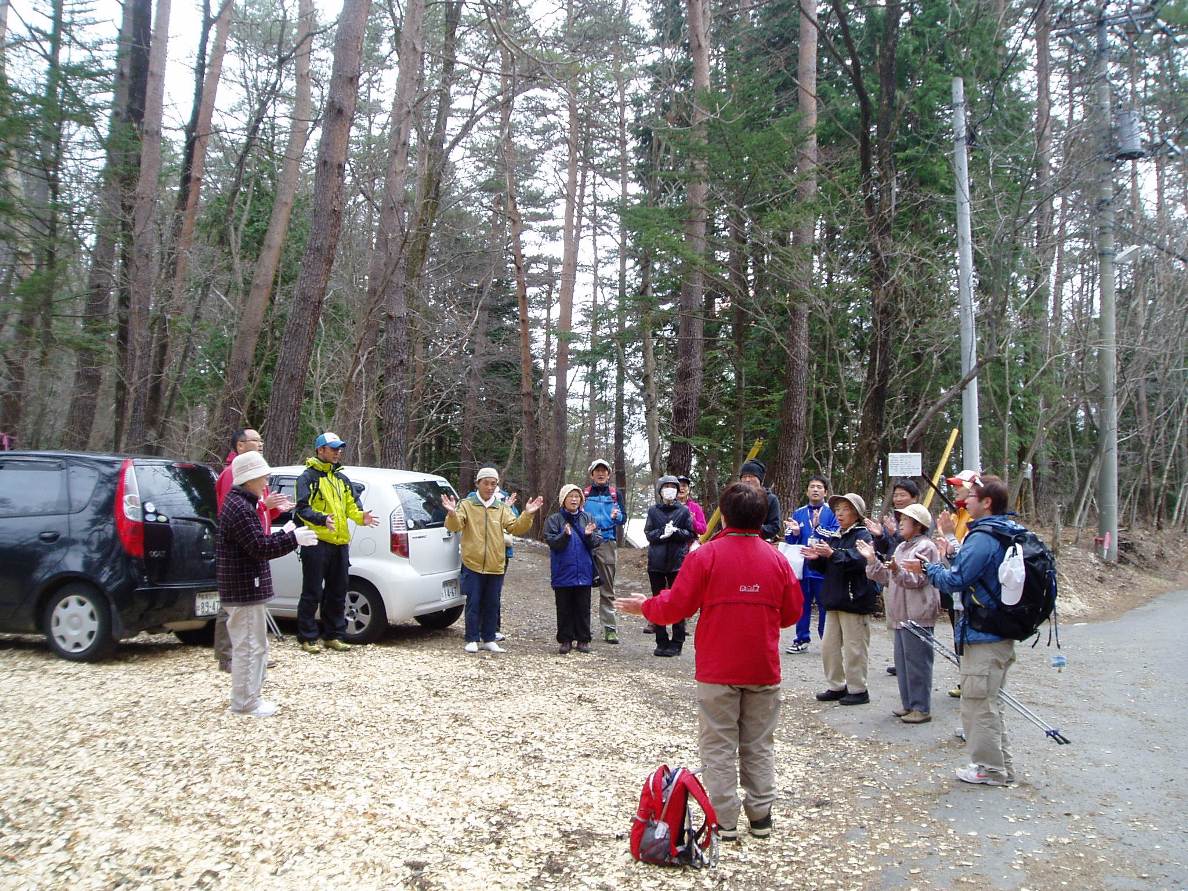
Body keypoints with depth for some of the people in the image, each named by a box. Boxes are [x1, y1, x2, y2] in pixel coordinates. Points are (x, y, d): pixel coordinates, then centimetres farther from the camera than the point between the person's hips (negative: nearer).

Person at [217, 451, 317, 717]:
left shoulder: (240, 503, 16)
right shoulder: (240, 508, -19)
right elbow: (260, 548, -23)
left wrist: (285, 534, 13)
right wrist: (293, 538, -18)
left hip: (245, 587, 11)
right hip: (245, 589, -11)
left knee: (254, 645, 18)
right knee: (248, 646, -3)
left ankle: (248, 699, 26)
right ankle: (245, 703, 5)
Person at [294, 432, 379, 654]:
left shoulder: (342, 479, 18)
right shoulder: (308, 477, -4)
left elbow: (352, 505, 16)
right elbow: (302, 508, -13)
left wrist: (361, 516, -6)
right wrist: (322, 519, -30)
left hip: (340, 544, 7)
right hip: (316, 544, -7)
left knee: (337, 594, 12)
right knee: (312, 594, 0)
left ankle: (334, 636, 22)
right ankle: (308, 638, 9)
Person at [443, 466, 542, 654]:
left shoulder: (502, 508, 9)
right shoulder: (466, 505, 1)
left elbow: (516, 528, 0)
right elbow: (455, 526, -11)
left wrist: (527, 515, -16)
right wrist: (452, 514, -32)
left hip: (496, 566, 3)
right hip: (473, 565, -3)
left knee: (492, 605, 10)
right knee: (473, 604, 1)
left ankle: (489, 639, 20)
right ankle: (472, 640, 11)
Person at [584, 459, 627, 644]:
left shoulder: (614, 493, 10)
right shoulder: (585, 493, 10)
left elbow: (623, 517, 8)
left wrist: (617, 516, -14)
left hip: (607, 544, 0)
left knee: (607, 588, 1)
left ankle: (610, 628, 2)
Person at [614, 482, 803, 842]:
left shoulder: (705, 556, -11)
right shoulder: (777, 559, -1)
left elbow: (674, 608, -10)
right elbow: (791, 613, 7)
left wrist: (644, 606, 9)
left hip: (718, 670, -3)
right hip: (763, 669, 3)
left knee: (718, 746, 6)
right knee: (759, 744, 15)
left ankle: (724, 820, 10)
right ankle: (760, 814, 21)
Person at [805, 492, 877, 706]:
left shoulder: (862, 536, -8)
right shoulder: (834, 537, 15)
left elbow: (858, 560, -24)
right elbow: (824, 568, 20)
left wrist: (832, 554, -34)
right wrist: (815, 558, -1)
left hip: (854, 600, -8)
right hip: (834, 599, 8)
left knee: (854, 648, -1)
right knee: (829, 646, 11)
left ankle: (858, 690, 9)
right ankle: (837, 687, 22)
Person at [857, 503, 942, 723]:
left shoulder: (925, 547, -9)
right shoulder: (902, 547, 19)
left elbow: (917, 580, -17)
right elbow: (887, 577, 19)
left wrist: (897, 570, -33)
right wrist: (872, 559, 8)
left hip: (917, 615, -9)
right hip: (901, 614, 9)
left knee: (917, 662, -5)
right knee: (902, 661, 13)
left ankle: (921, 708, 1)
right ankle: (908, 703, 22)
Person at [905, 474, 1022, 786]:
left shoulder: (983, 538, -20)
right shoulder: (1009, 533, 11)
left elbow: (956, 580, -20)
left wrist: (927, 568, -6)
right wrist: (952, 552, 14)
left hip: (983, 636, -10)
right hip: (1002, 632, 10)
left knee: (977, 702, 1)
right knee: (989, 701, 19)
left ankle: (989, 768, 10)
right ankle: (1001, 766, 27)